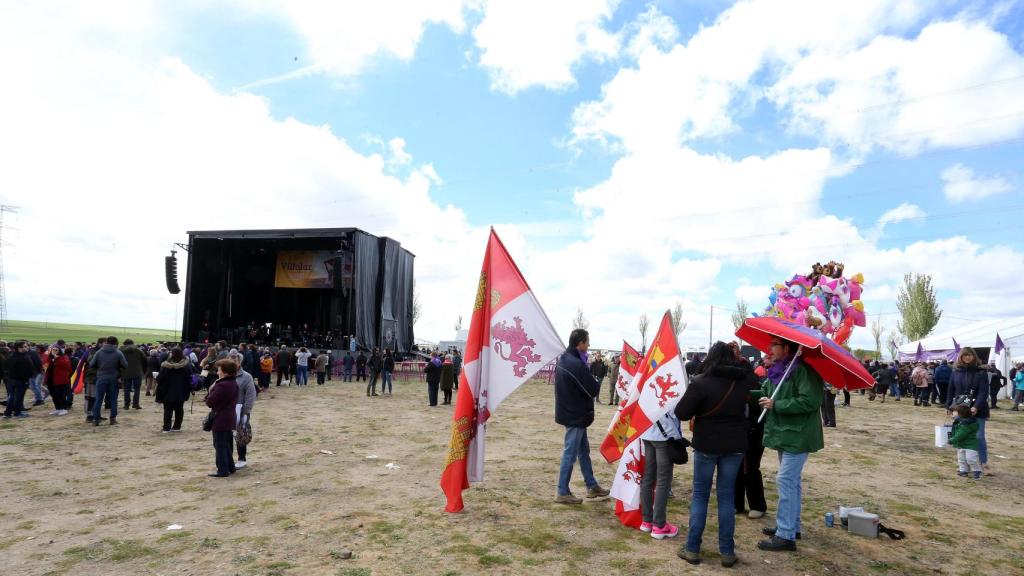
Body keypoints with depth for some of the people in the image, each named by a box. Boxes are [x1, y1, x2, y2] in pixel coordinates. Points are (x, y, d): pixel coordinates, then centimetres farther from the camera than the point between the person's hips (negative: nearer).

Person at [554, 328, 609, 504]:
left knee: (584, 450, 19)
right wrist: (598, 382, -1)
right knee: (570, 453, 0)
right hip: (576, 415, -10)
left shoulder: (562, 360, 5)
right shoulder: (577, 365, -25)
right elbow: (594, 390, -20)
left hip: (567, 410, 10)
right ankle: (563, 493, 10)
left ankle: (592, 486, 30)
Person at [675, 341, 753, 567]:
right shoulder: (743, 380, -4)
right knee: (727, 495, 12)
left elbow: (681, 413, -16)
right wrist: (740, 359, 20)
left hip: (706, 445, -3)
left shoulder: (700, 382, -18)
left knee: (700, 494, 9)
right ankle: (727, 552, 17)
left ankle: (692, 549, 13)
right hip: (735, 445, 3)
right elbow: (752, 375, 21)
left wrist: (696, 409, 3)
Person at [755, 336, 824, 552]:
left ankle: (786, 535, -1)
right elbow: (765, 393, 16)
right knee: (791, 481, 18)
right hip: (784, 433, 9)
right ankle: (792, 526, 31)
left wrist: (776, 405, -23)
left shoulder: (803, 370, -19)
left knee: (786, 481, -7)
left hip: (797, 435, -9)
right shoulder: (778, 370, 9)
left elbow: (810, 401, -27)